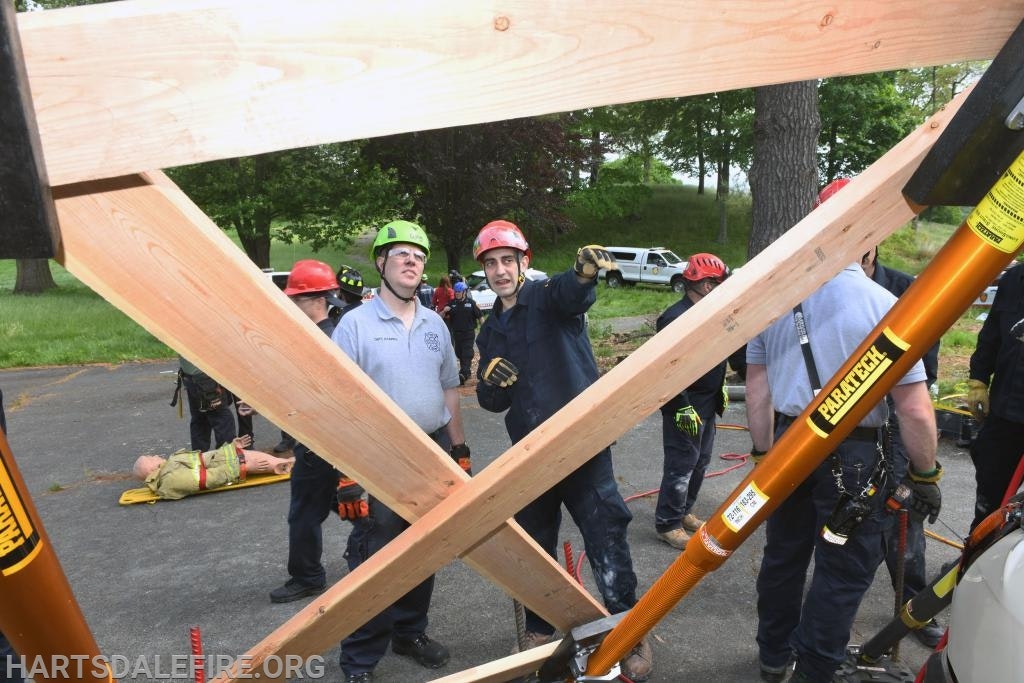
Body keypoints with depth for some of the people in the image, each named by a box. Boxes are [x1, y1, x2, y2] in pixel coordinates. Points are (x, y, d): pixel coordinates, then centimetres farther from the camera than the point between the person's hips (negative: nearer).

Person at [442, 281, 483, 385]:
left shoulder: (471, 303, -4)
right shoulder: (452, 303, 5)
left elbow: (480, 316, 0)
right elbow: (442, 317, 7)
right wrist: (444, 311, -15)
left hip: (469, 333, -4)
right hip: (456, 333, 4)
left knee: (467, 354, -10)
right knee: (459, 354, 13)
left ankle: (463, 374, -17)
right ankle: (467, 370, 29)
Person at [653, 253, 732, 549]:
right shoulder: (676, 318, -22)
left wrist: (720, 390, 23)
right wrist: (683, 408, -25)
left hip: (707, 405, 10)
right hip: (684, 408, -10)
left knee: (701, 461, 18)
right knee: (681, 465, -3)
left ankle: (683, 511, 32)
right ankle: (668, 524, 9)